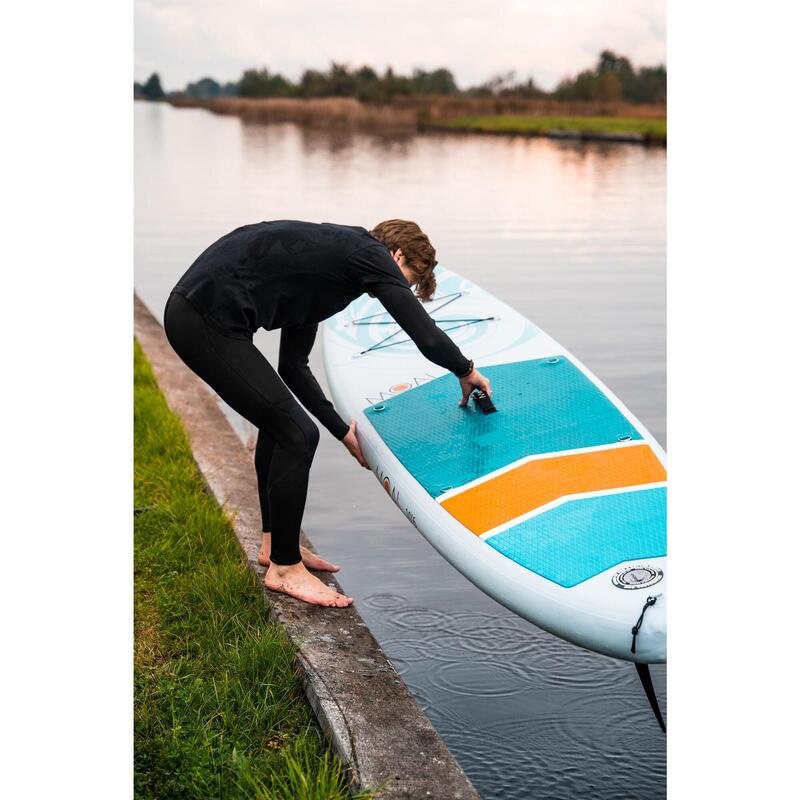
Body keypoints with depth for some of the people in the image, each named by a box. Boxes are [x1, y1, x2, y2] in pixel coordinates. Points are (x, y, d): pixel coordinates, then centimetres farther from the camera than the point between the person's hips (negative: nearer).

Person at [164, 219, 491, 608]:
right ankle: (283, 568, 11)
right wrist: (466, 371, 12)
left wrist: (343, 430, 26)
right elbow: (427, 338, -10)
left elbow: (292, 365, 25)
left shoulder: (328, 249, 24)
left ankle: (275, 544, 36)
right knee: (297, 433, -4)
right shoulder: (369, 252, -3)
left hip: (190, 307, 11)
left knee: (279, 420, 23)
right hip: (209, 321, -11)